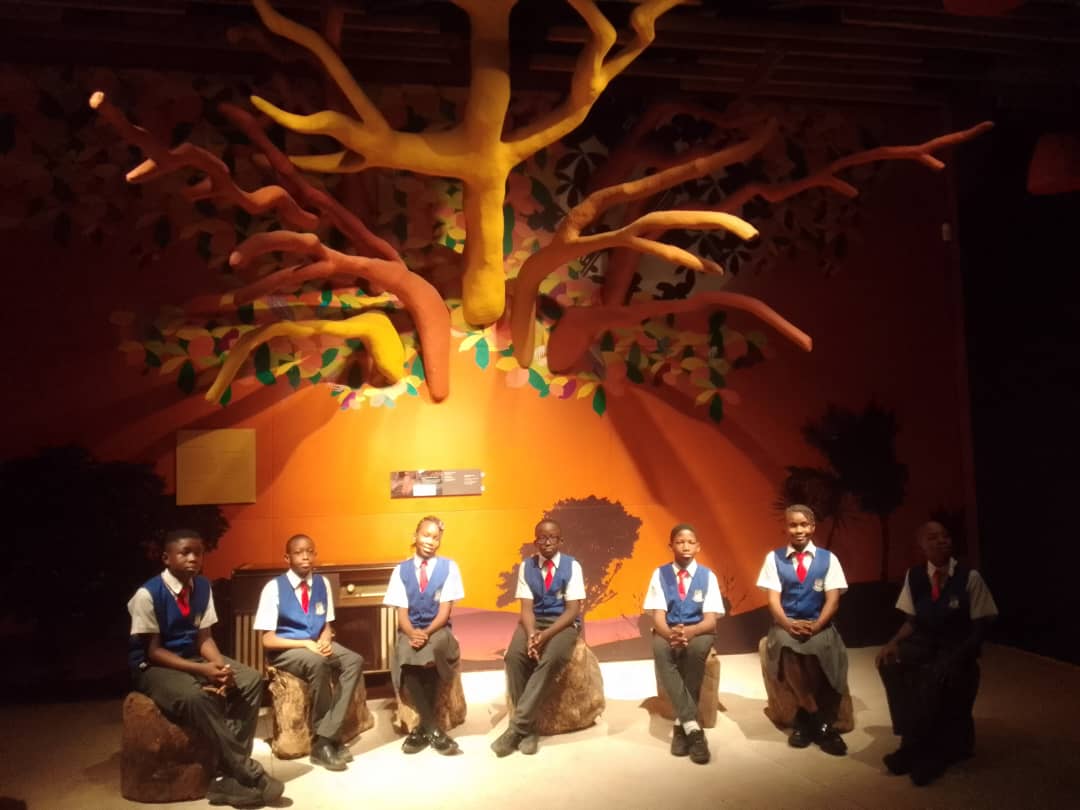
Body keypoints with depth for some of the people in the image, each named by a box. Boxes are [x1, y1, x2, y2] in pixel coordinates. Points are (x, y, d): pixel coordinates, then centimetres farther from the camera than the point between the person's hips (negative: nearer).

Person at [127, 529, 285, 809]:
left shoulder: (202, 586, 0)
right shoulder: (148, 594, -19)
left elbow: (203, 637, 1)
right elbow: (153, 651, -17)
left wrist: (221, 666, -20)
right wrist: (201, 669, -27)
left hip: (192, 657, 7)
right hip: (153, 667, -6)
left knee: (251, 680, -16)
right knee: (196, 696, -36)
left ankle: (230, 777, -16)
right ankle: (248, 774, -24)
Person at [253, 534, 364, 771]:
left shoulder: (322, 583, 3)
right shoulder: (274, 587, -12)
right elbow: (268, 640, -14)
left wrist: (325, 639, -13)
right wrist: (305, 644, -24)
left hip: (317, 645, 5)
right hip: (285, 650, -5)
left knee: (354, 661, -22)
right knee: (317, 663, -36)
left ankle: (325, 739, -22)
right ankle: (330, 737, -17)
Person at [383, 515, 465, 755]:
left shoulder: (449, 567, 3)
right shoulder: (401, 570, 6)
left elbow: (445, 610, -4)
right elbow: (401, 612, 0)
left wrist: (427, 633, -21)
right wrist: (412, 633, -21)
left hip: (438, 630, -1)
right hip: (410, 631, 1)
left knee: (432, 649, -36)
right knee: (406, 655, -33)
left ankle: (423, 727, -17)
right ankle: (433, 729, -23)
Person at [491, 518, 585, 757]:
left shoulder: (572, 566, -4)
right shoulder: (526, 566, 3)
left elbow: (573, 609, -10)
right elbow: (527, 607, -3)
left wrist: (546, 635, -24)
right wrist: (531, 635, -24)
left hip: (563, 623, -2)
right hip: (534, 621, 2)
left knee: (551, 659, -34)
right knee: (514, 656, -29)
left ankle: (517, 726, -26)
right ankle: (527, 727, -17)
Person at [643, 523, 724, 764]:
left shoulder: (707, 576, -1)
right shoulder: (660, 574, 0)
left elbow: (710, 620, -8)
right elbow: (658, 617, -6)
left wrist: (689, 632, -30)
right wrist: (671, 634, -30)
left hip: (698, 632, 0)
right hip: (668, 632, 0)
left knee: (697, 648, -37)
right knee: (660, 649, -36)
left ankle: (681, 724, -24)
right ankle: (692, 726, -34)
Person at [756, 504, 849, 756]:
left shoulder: (828, 559, 6)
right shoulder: (774, 558, 5)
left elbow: (833, 600, -2)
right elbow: (773, 599, -2)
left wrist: (816, 626, -19)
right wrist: (789, 624, -21)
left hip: (818, 625, 0)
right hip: (785, 624, 0)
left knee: (823, 648, -34)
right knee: (786, 645, -35)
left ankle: (805, 718, -15)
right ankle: (819, 721, -20)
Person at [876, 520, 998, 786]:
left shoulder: (969, 577, -9)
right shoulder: (914, 575, 3)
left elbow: (981, 625, -6)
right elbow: (912, 620, 8)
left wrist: (959, 657, -19)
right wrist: (894, 642, -11)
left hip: (957, 646, -4)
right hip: (924, 643, 4)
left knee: (934, 677, -34)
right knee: (889, 663, -26)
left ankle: (915, 749, -12)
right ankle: (913, 740, -12)